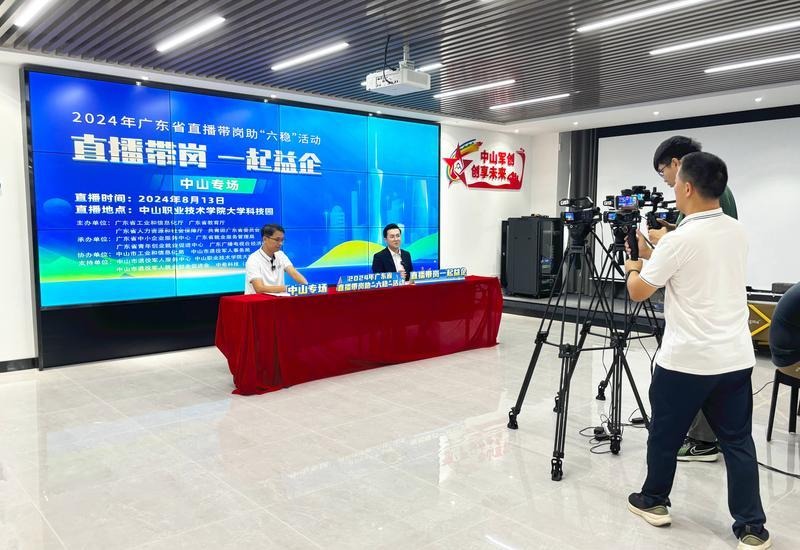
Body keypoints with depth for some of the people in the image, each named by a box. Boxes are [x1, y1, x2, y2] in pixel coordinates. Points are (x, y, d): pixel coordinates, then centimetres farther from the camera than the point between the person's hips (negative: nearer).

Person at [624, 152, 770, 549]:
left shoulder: (680, 239, -17)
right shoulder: (738, 233, 6)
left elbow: (638, 292, -10)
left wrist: (633, 267, 11)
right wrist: (658, 255, 25)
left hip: (686, 360, -6)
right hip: (736, 357, 6)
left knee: (664, 434, 12)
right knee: (738, 441, 12)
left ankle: (653, 501, 28)